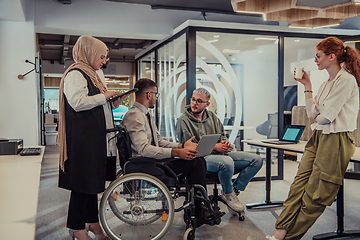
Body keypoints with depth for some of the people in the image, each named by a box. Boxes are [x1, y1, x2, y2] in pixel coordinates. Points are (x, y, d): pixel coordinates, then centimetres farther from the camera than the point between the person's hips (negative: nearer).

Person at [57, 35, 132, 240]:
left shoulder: (92, 75, 22)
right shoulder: (75, 74, -9)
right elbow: (78, 102, -23)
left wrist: (116, 102, 12)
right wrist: (105, 96, -13)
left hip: (97, 139, 10)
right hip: (83, 139, -10)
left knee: (93, 180, 13)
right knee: (83, 182, -4)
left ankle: (92, 222, 23)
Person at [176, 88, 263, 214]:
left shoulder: (212, 116, 17)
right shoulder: (183, 120, -3)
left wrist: (225, 142, -4)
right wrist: (213, 147, -16)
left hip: (220, 154, 7)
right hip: (200, 158, -7)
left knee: (256, 160, -5)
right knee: (227, 162, -39)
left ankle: (234, 189, -1)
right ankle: (227, 193, -10)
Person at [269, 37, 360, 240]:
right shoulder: (326, 84, 19)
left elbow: (326, 116, -16)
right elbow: (312, 113, 10)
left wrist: (316, 118, 7)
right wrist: (307, 85, 12)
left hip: (336, 140, -8)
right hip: (318, 137, 9)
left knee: (315, 195, -1)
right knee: (299, 185, -3)